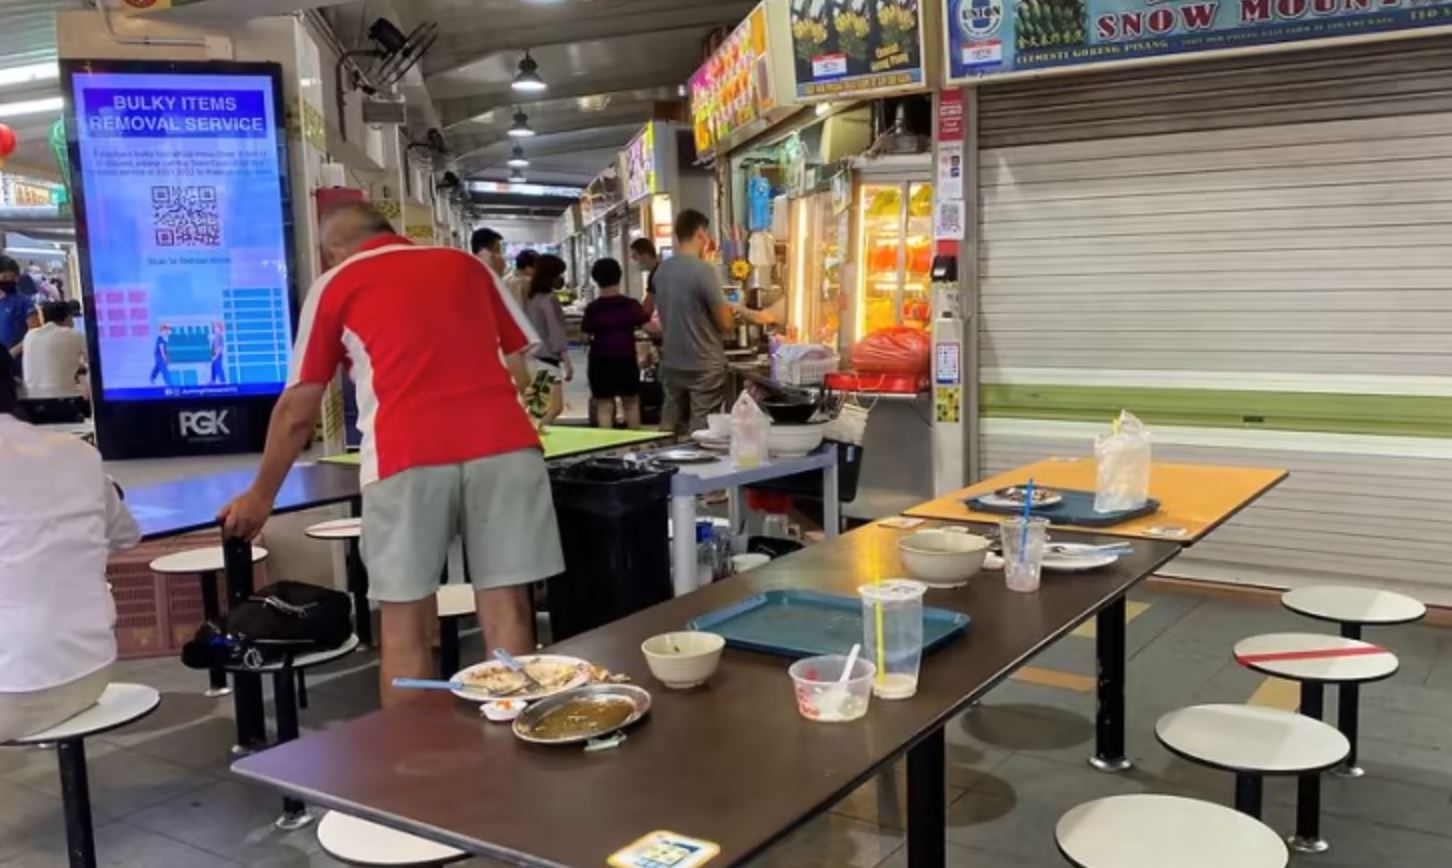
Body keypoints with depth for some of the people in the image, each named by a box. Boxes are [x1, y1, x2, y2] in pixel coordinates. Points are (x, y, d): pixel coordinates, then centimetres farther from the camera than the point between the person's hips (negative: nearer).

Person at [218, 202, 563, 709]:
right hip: (504, 444, 2)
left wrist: (261, 495, 29)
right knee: (507, 613, 6)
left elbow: (298, 410, 18)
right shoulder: (466, 264, 25)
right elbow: (518, 361, 26)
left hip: (408, 456, -2)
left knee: (405, 626, 8)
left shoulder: (335, 284, 18)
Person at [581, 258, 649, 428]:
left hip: (600, 362, -1)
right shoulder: (631, 304, -6)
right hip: (626, 360, 1)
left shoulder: (592, 308, -6)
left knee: (604, 407, 2)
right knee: (631, 404, 17)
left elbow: (586, 336, -3)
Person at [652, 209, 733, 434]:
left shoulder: (661, 270, 3)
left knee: (669, 431, 14)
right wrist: (731, 313, 9)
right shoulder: (704, 270, -17)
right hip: (704, 366, -6)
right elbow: (725, 324, -13)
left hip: (671, 364, 7)